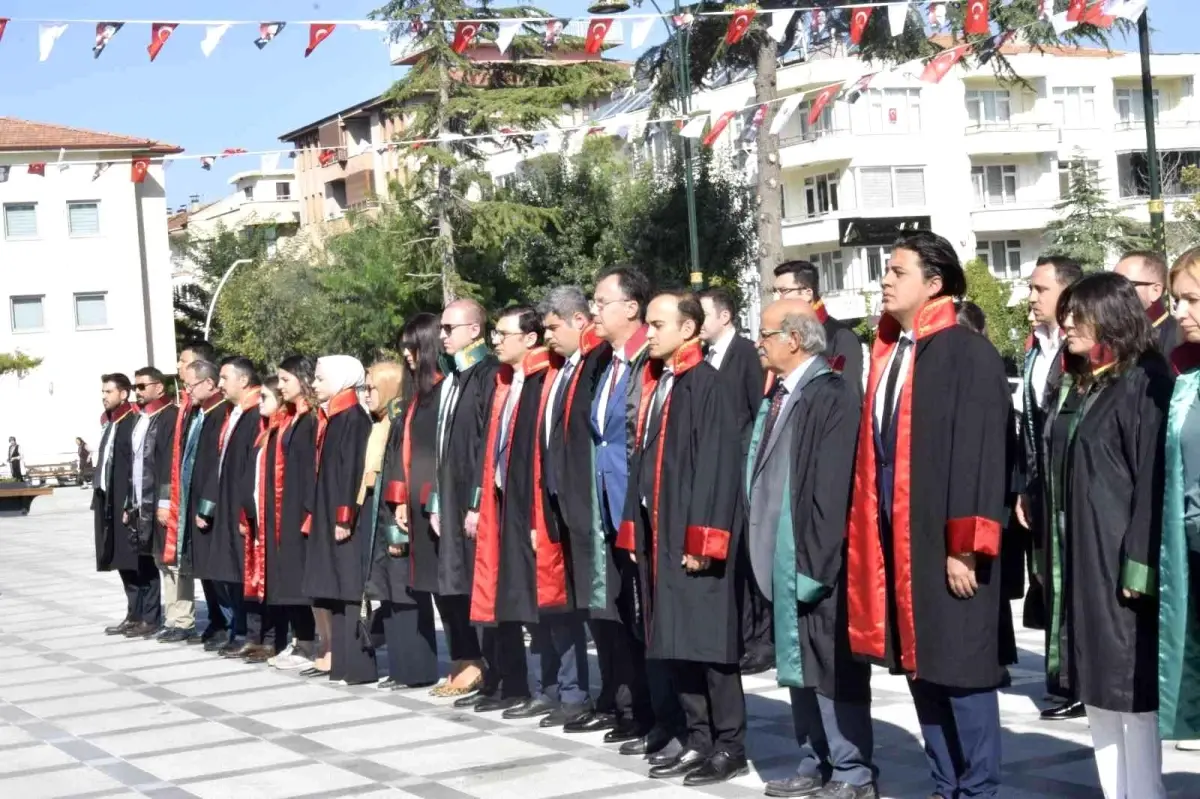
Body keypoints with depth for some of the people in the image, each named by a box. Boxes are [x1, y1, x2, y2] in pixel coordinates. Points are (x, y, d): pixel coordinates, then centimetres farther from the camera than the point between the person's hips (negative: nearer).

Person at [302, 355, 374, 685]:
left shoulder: (353, 417, -12)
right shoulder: (329, 418, 16)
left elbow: (353, 470, -18)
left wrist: (345, 518, -21)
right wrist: (317, 516, 16)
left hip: (344, 518, -9)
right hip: (329, 516, 9)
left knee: (350, 590, -8)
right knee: (337, 590, 9)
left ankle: (358, 665, -7)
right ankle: (342, 661, 13)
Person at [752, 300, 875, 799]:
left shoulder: (833, 396, -16)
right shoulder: (777, 397, 11)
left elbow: (833, 489, -19)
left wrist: (814, 562, -20)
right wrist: (766, 552, 11)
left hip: (815, 559, -9)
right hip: (781, 556, 9)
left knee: (831, 666, -1)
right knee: (798, 663, 15)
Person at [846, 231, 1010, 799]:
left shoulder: (968, 353, -11)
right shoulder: (888, 351, 11)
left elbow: (979, 454, -16)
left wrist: (964, 546, -19)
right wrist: (868, 532, 10)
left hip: (942, 539, -8)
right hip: (895, 535, 8)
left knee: (959, 666, -1)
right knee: (920, 666, 12)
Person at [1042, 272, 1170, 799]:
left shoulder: (1143, 383, -10)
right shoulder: (1072, 387, 14)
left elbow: (1154, 479, -15)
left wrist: (1139, 565, -19)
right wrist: (1049, 557, 15)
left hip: (1117, 561, -8)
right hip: (1074, 560, 8)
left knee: (1130, 690, -4)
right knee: (1095, 689, 10)